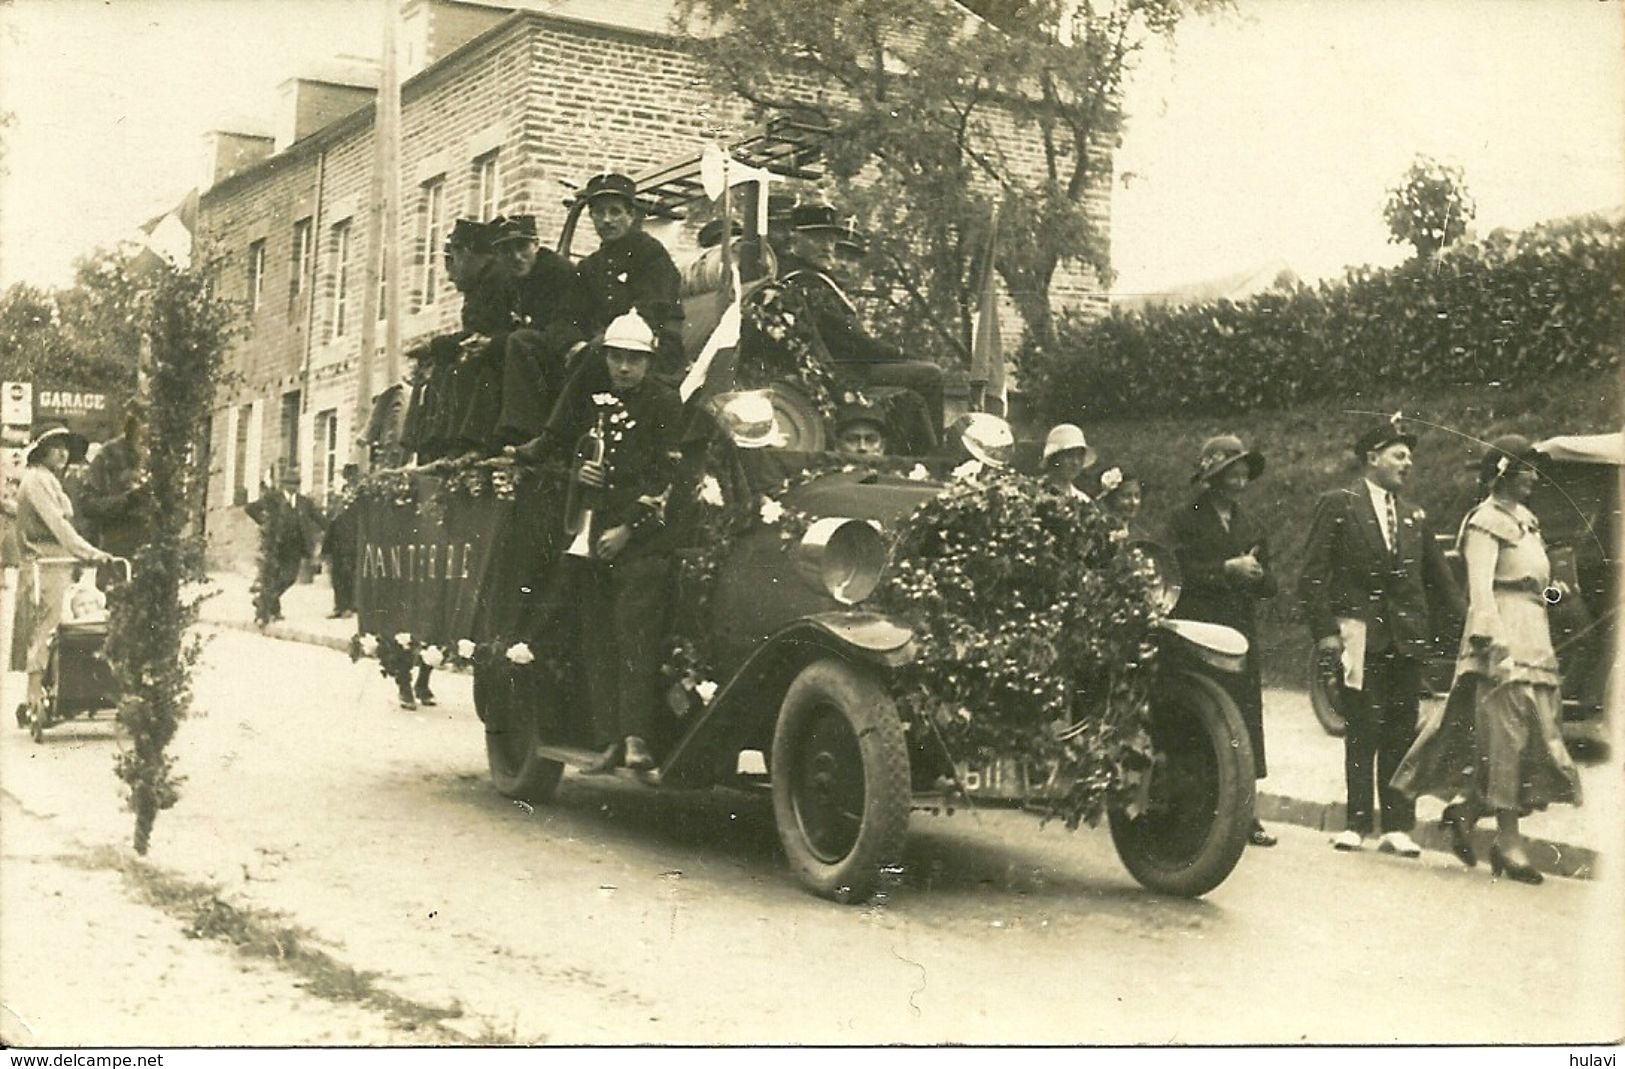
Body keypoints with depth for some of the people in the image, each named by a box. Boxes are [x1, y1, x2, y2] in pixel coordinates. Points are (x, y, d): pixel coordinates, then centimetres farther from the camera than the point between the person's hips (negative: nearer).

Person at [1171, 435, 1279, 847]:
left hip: (1241, 635, 5)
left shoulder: (1252, 527, 21)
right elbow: (1181, 571, -10)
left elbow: (1269, 584, 17)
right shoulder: (1186, 520, 4)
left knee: (1245, 721, 1)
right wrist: (1228, 569, -14)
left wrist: (1255, 573, -5)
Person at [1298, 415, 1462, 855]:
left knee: (1401, 734, 5)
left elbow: (1438, 579, 17)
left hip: (1406, 638, 4)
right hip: (1361, 637, -4)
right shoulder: (1338, 505, 1)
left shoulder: (1414, 516, 16)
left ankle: (1398, 827, 9)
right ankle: (1357, 822, 7)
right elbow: (1312, 575, -4)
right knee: (1363, 731, -1)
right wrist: (1325, 631, -11)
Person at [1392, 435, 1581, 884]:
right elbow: (1480, 589, -16)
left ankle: (1466, 811, 17)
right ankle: (1509, 840, -3)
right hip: (1503, 638, -9)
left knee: (1536, 741, 7)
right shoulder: (1487, 520, -7)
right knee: (1506, 741, -7)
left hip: (1535, 641, 9)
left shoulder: (1526, 520, 20)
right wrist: (1496, 645, -24)